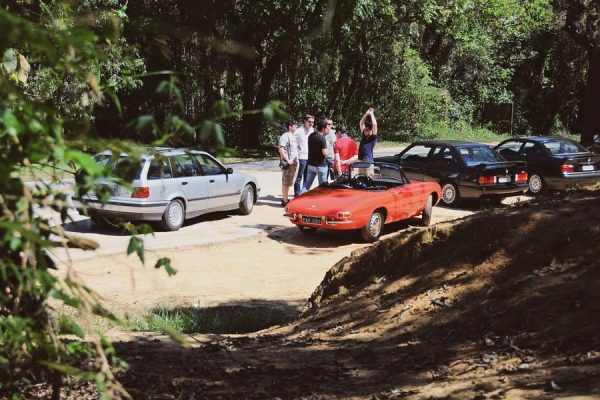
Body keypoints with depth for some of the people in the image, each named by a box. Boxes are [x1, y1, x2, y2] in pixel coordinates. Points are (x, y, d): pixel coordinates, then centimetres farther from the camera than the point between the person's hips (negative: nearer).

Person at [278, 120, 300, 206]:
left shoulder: (293, 136, 17)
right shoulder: (285, 136, -11)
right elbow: (281, 149, -18)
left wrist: (296, 160, 17)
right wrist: (287, 160, -21)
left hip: (294, 162, 9)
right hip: (288, 163, -9)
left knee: (289, 182, 15)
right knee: (285, 183, -5)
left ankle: (285, 198, 24)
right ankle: (285, 201, -2)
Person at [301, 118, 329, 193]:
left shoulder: (311, 136, 5)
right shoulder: (322, 138, -19)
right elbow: (325, 153, -23)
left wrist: (325, 134, 18)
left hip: (311, 164, 7)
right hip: (320, 165, -7)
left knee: (307, 184, 11)